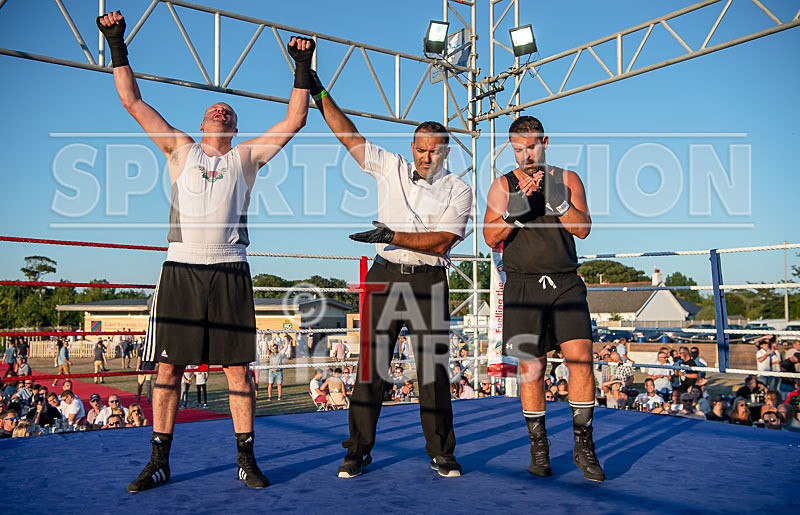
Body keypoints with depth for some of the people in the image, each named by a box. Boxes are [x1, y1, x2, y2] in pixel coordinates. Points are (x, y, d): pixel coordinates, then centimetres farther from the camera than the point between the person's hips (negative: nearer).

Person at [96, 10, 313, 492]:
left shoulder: (246, 157, 14)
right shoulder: (180, 149, 15)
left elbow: (295, 119, 9)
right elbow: (134, 102, 13)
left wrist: (303, 69, 8)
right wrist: (117, 45, 10)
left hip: (230, 272, 0)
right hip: (181, 268, 1)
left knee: (238, 369, 1)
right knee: (169, 367, 3)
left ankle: (246, 459, 11)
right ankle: (160, 461, 15)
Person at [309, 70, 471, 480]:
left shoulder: (458, 190, 3)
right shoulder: (390, 167, 10)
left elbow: (441, 241, -9)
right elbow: (348, 134, 9)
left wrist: (392, 235, -16)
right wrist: (318, 92, 6)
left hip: (429, 281, -1)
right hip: (385, 276, 1)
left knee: (433, 369, 0)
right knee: (370, 365, 0)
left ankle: (441, 453, 14)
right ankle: (358, 450, 10)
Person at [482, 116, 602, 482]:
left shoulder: (567, 179, 10)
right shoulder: (503, 185, 8)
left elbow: (583, 228, -1)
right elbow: (491, 238, -2)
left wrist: (558, 200, -17)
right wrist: (514, 210, -18)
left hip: (565, 283, 1)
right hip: (523, 286, 0)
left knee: (580, 356, -11)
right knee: (531, 367, 0)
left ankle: (583, 445, 1)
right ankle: (538, 446, 14)